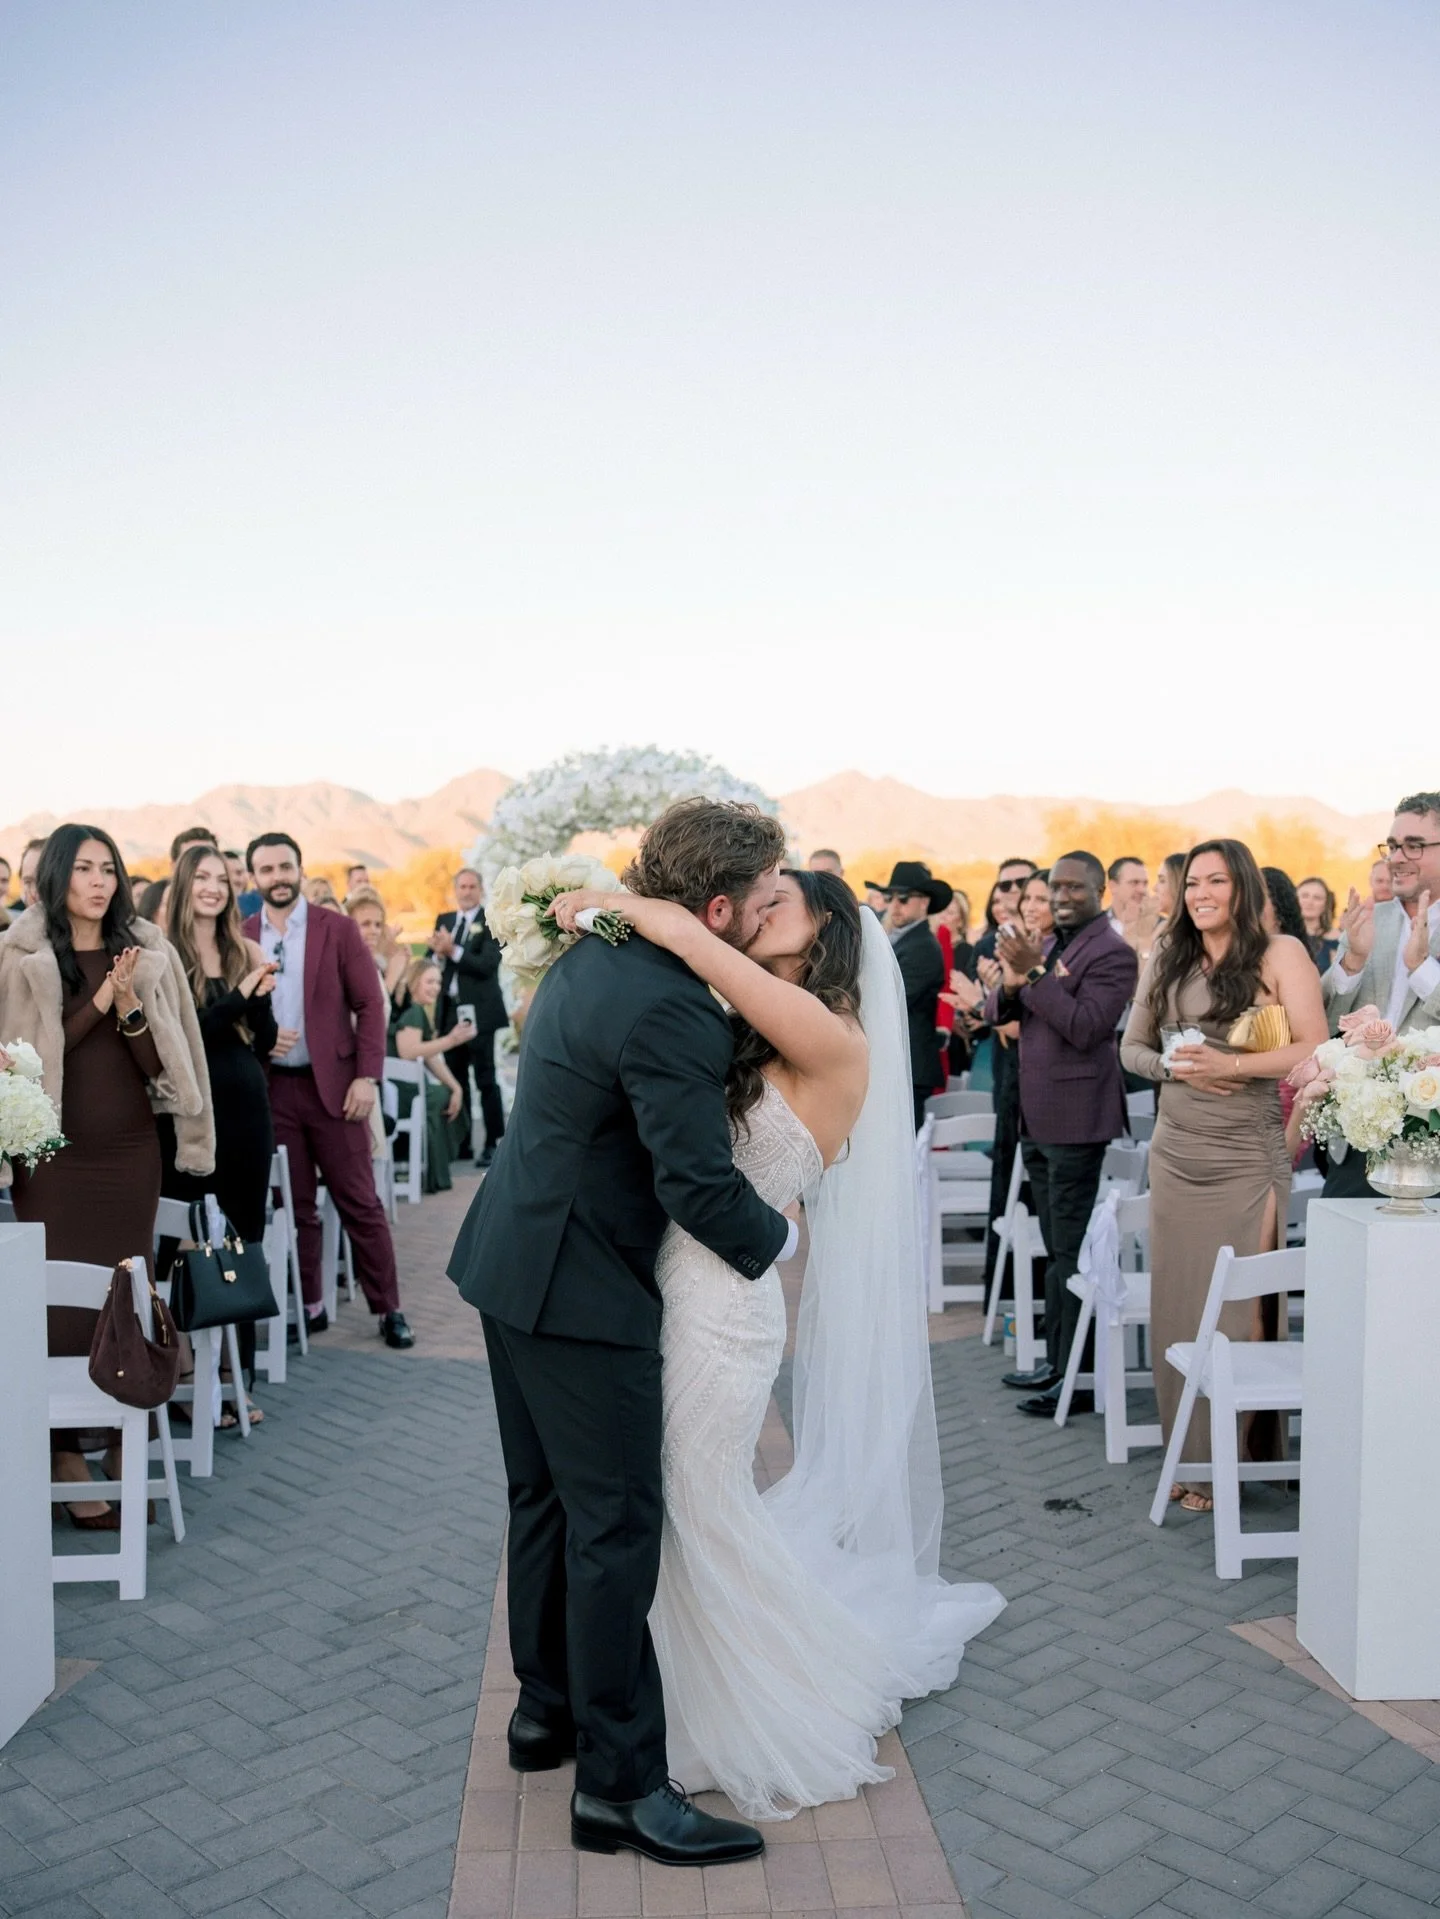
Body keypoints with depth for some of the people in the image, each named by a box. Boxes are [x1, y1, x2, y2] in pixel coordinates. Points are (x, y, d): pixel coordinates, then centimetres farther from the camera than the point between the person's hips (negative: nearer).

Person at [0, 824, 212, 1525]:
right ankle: (68, 1462, 12)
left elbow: (159, 1064, 3)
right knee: (63, 1306, 0)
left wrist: (129, 1008, -14)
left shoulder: (147, 955, 6)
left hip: (131, 1152, 2)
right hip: (56, 1153, -2)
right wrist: (98, 1001, -12)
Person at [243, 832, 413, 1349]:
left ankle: (387, 1308, 11)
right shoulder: (240, 938, 5)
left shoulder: (338, 929, 0)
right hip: (271, 1088, 2)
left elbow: (370, 1005, -2)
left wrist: (367, 1076, -9)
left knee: (359, 1203, 2)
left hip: (332, 1084, -2)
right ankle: (309, 1305, 21)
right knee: (293, 1205, 9)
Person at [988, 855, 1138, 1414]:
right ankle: (1057, 1362, 27)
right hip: (1038, 1117, 9)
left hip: (1076, 1118, -9)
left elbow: (1085, 1027, -22)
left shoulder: (1112, 952, -12)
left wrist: (1034, 974, -23)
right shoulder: (1046, 944, 15)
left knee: (1071, 1252, -5)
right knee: (1056, 1248, 16)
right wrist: (1011, 983, -9)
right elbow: (999, 1012, 12)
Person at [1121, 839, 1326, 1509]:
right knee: (1177, 1302, 7)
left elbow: (1314, 1048, -10)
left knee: (1238, 1306, 0)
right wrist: (1174, 1067, -7)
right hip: (1175, 1153, 5)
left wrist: (1231, 1064, -19)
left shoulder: (1280, 953, -3)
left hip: (1247, 1158, -5)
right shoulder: (1167, 958, 12)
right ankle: (1189, 1454, 19)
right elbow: (1132, 1046, 14)